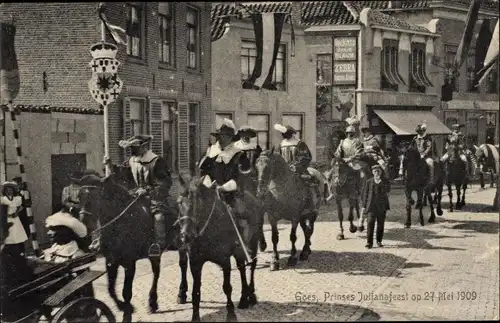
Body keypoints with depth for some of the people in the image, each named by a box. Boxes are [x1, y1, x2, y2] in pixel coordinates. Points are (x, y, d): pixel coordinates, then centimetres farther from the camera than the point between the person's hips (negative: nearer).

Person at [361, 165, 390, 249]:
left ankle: (379, 241, 20)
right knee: (370, 223, -11)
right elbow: (364, 194, 6)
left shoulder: (385, 181, 4)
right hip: (371, 205, -1)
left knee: (381, 224, 7)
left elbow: (387, 190, -14)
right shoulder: (369, 181, 4)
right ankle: (369, 242, -9)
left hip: (382, 206, 1)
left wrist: (380, 182, -19)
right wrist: (363, 206, 3)